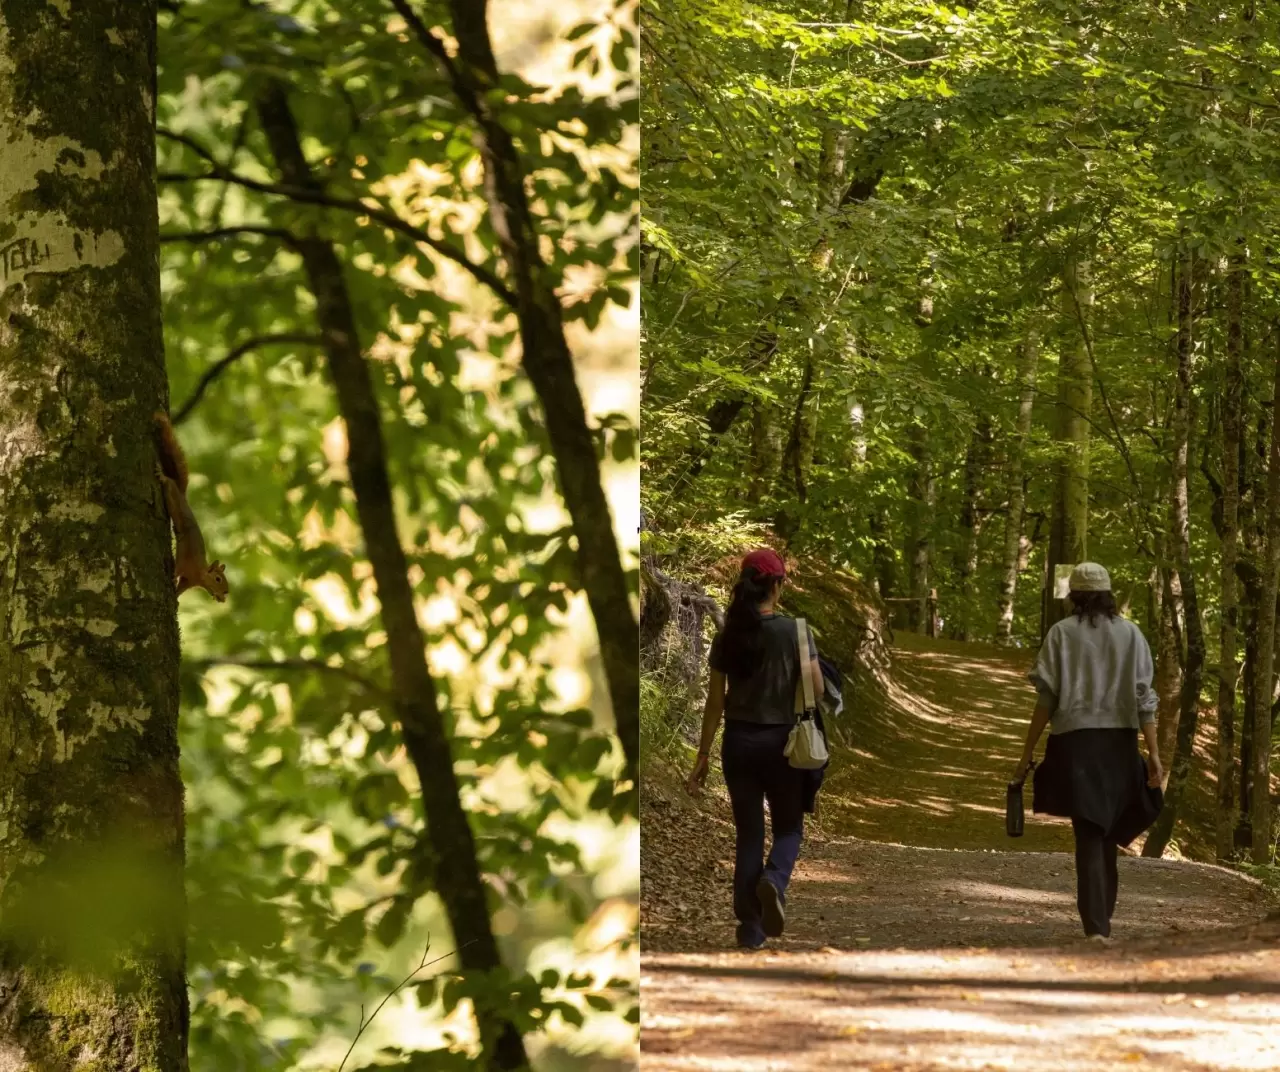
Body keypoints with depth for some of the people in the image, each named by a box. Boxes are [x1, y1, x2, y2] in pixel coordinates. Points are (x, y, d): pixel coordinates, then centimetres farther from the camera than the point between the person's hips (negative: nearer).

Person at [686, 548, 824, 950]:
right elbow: (816, 689, -11)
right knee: (788, 827, 13)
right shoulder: (794, 631, -9)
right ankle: (773, 881, -19)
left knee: (748, 832, 10)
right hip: (781, 740, -2)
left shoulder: (727, 637, -2)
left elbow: (715, 702, -1)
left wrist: (702, 757, 5)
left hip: (739, 740, 2)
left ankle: (750, 927, 8)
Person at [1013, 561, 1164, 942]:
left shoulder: (1061, 633, -1)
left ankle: (1097, 928, -13)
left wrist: (1027, 754, 0)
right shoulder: (1130, 634, 5)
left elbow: (1046, 698, -4)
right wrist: (1154, 753, -2)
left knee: (1090, 836, -3)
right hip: (1120, 744, 2)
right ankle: (1103, 915, 24)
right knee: (1106, 833, 19)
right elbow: (1143, 697, -2)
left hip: (1075, 742, -2)